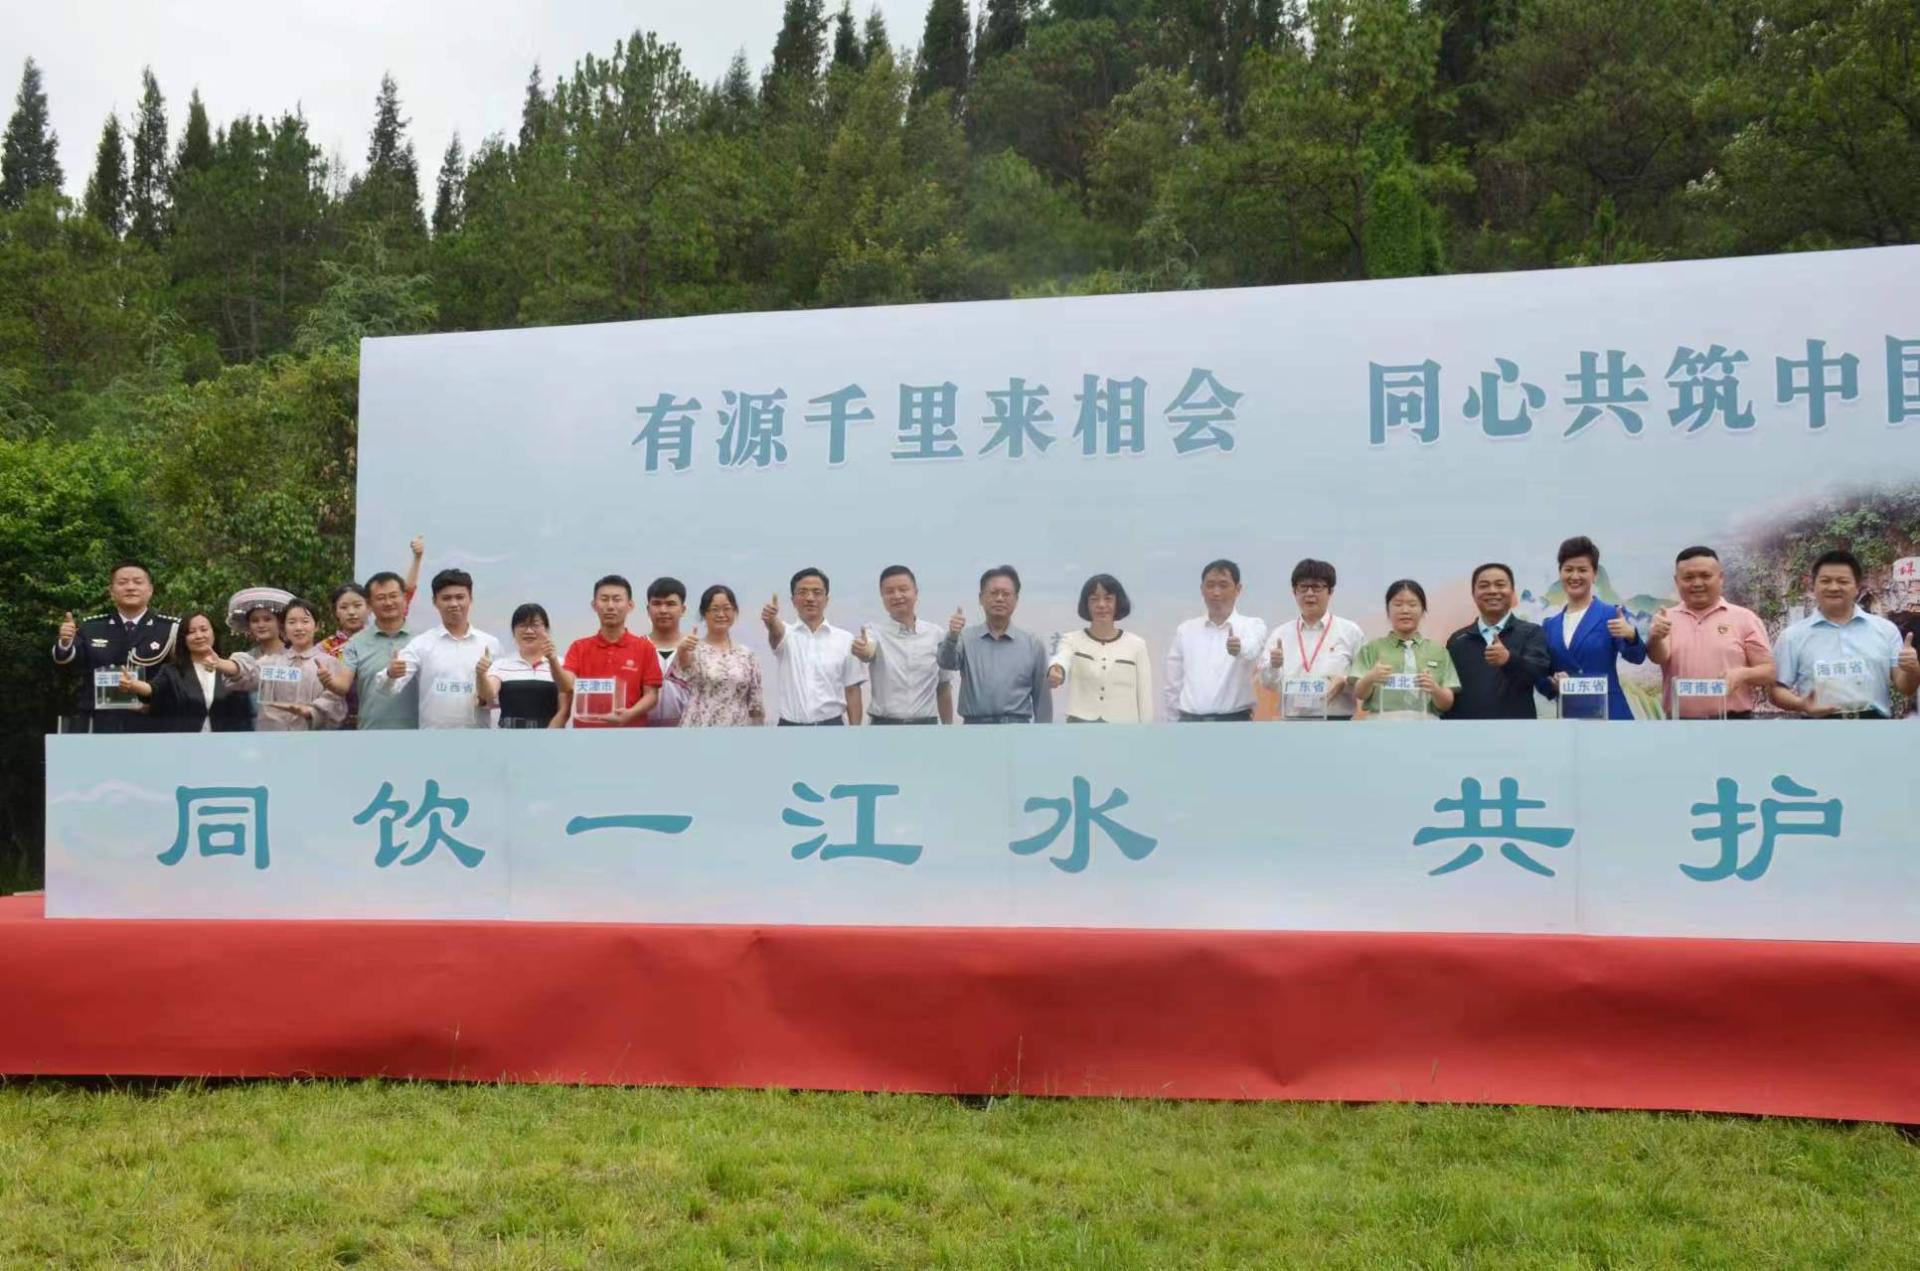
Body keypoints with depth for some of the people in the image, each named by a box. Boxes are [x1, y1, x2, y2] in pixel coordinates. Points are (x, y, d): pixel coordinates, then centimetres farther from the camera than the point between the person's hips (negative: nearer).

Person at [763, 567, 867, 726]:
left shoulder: (845, 640, 3)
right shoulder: (786, 635, 3)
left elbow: (852, 690, 4)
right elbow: (776, 631, -23)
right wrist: (771, 620, -48)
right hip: (790, 727, 0)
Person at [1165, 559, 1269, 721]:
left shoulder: (1252, 626, -1)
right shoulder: (1185, 630, 10)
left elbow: (1252, 648, -26)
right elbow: (1174, 683, 14)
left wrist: (1240, 646, -48)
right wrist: (1180, 718, 9)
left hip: (1234, 724, -3)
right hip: (1191, 723, 3)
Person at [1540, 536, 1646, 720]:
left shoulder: (1612, 615, 0)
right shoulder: (1549, 625, 12)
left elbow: (1635, 657, -14)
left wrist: (1631, 636, -36)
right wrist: (1553, 684, -8)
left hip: (1608, 713, -4)